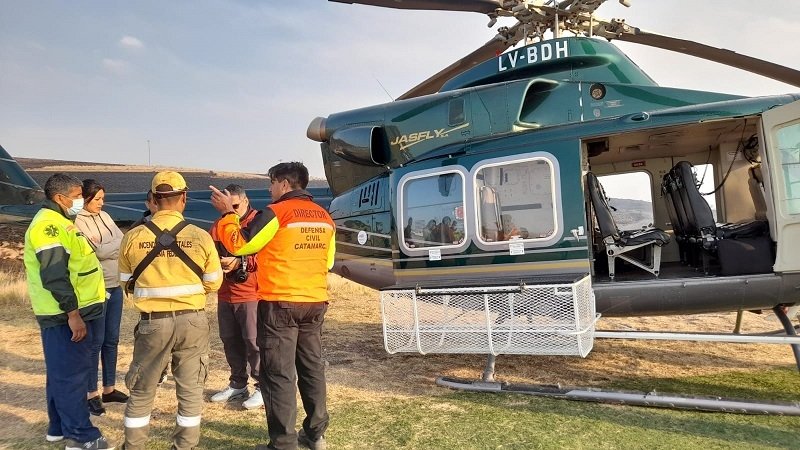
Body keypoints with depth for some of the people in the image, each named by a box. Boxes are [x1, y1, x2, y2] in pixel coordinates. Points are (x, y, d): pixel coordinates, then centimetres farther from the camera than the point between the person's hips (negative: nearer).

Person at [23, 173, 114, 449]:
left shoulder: (58, 223, 16)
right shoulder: (49, 225, -17)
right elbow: (54, 276, -25)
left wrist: (76, 311, 25)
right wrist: (72, 313, -25)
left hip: (73, 312, 11)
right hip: (65, 315, -11)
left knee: (62, 373, 17)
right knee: (72, 374, -5)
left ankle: (59, 428, 28)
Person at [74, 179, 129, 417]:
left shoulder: (104, 216, 11)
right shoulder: (78, 221, -10)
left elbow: (122, 242, 5)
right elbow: (97, 251, -16)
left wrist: (105, 248, -11)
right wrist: (117, 243, -5)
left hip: (115, 285, 7)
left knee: (112, 339, 13)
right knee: (95, 341, 0)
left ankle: (109, 389, 24)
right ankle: (92, 394, 11)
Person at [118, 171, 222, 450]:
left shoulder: (133, 237, -7)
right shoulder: (200, 237, -9)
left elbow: (126, 283, 6)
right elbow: (213, 283, 0)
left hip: (152, 322, 1)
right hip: (191, 320, 0)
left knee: (141, 390, 17)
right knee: (191, 390, 14)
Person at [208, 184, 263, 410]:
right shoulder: (218, 226, 15)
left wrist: (240, 263, -24)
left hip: (251, 294, -7)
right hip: (225, 295, 7)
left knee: (254, 341, -3)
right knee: (230, 340, 14)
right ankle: (238, 384, 29)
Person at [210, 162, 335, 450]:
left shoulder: (277, 212, -10)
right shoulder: (324, 217, 9)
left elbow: (238, 245, -6)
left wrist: (227, 213, 5)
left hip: (280, 304, -6)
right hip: (315, 303, 7)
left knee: (279, 373, 1)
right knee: (312, 368, 15)